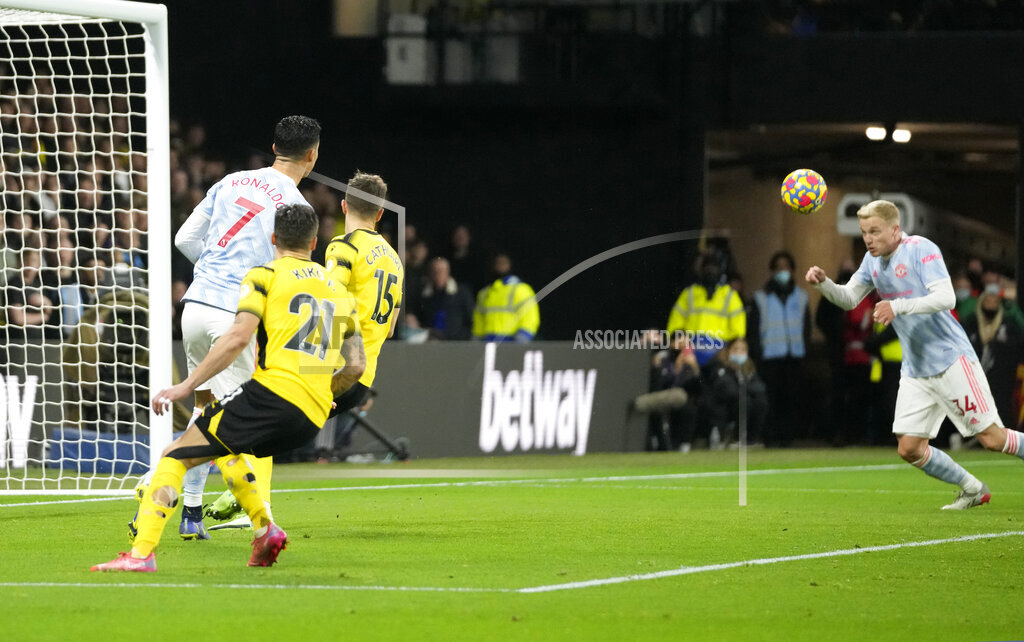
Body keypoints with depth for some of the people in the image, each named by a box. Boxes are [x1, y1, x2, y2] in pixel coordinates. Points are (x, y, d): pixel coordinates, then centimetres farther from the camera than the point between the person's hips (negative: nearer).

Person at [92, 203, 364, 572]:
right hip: (312, 422, 7)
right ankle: (265, 529, 16)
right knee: (221, 445, 33)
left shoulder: (265, 276, 4)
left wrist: (187, 386, -8)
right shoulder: (338, 290, 22)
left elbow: (239, 337, -10)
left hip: (272, 393, -7)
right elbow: (355, 365, 18)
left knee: (176, 456, 0)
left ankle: (142, 552, -17)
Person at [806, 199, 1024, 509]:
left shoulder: (921, 249, -15)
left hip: (951, 359, -7)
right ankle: (973, 490, 19)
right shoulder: (873, 260, 9)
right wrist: (823, 283, -7)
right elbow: (848, 298, 13)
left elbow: (946, 298, -24)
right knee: (910, 449, 1)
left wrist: (898, 307, -33)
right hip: (915, 371, 7)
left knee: (992, 438, -9)